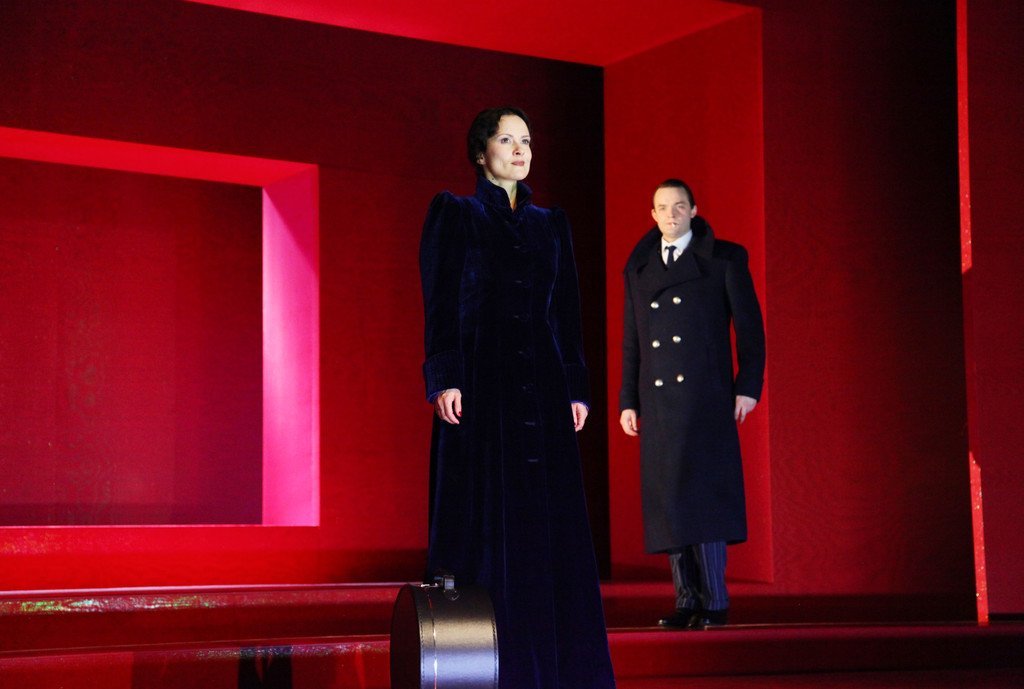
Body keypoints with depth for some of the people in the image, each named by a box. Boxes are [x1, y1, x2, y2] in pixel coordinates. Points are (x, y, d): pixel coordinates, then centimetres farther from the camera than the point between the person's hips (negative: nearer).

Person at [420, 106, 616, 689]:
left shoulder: (552, 224, 16)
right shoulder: (455, 214, 4)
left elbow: (568, 312, 14)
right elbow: (441, 301, -4)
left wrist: (577, 389, 7)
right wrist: (444, 379, -14)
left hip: (542, 386, 4)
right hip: (482, 383, -4)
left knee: (550, 524, 2)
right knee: (487, 522, -4)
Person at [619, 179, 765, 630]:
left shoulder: (724, 259, 5)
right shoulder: (638, 267, 16)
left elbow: (749, 325, 2)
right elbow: (631, 341, 16)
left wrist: (748, 386, -6)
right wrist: (627, 401, 11)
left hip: (706, 397, -4)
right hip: (656, 401, 4)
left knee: (703, 492, -11)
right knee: (668, 498, 3)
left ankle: (715, 602, -7)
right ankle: (687, 601, 8)